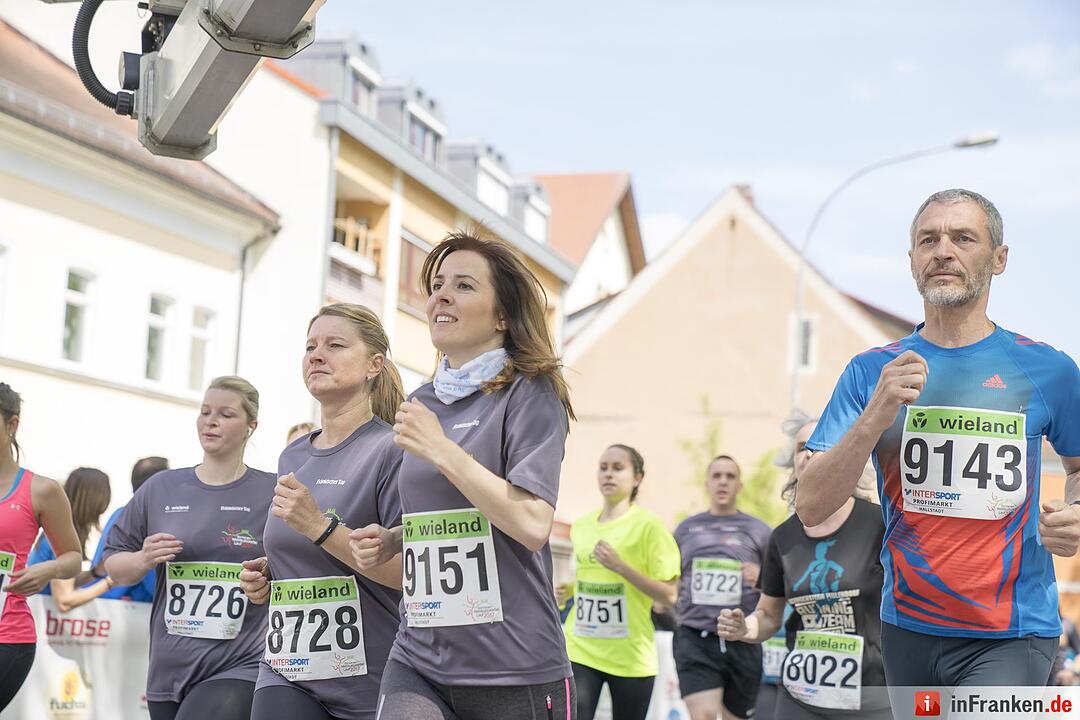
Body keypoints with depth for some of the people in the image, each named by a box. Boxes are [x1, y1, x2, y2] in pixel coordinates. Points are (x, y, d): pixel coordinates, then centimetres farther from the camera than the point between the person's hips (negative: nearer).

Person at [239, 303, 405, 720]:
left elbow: (411, 572, -16)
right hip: (287, 674, 5)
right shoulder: (292, 458, 13)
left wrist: (320, 526, -21)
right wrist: (265, 577, 7)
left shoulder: (393, 450, -8)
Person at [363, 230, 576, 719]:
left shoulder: (530, 394, -5)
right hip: (419, 658, 5)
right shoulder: (422, 403, 14)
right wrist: (388, 539, 8)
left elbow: (532, 525, -17)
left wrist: (440, 449, -16)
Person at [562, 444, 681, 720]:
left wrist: (620, 565, -19)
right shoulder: (581, 526, 9)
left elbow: (669, 596, -10)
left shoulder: (648, 526, -6)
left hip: (631, 656, -3)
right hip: (579, 650, 3)